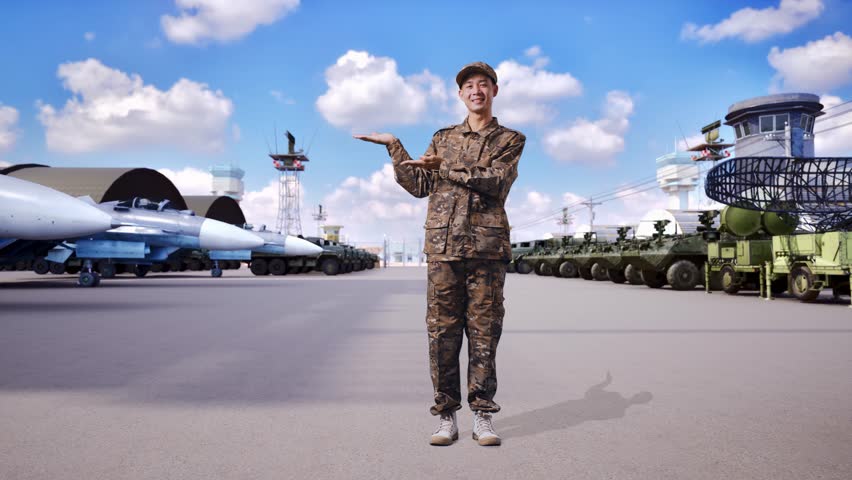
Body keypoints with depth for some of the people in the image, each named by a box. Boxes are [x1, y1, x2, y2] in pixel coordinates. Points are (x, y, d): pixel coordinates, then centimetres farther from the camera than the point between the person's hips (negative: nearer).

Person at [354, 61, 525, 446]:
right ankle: (446, 416, 10)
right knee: (442, 332, 1)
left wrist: (445, 167, -7)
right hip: (443, 246, 2)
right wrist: (394, 147, 8)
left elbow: (495, 182, -7)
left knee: (484, 334, 2)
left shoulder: (510, 140, 11)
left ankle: (483, 415, 12)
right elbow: (419, 186, 12)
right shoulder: (443, 138, 19)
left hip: (487, 248, -1)